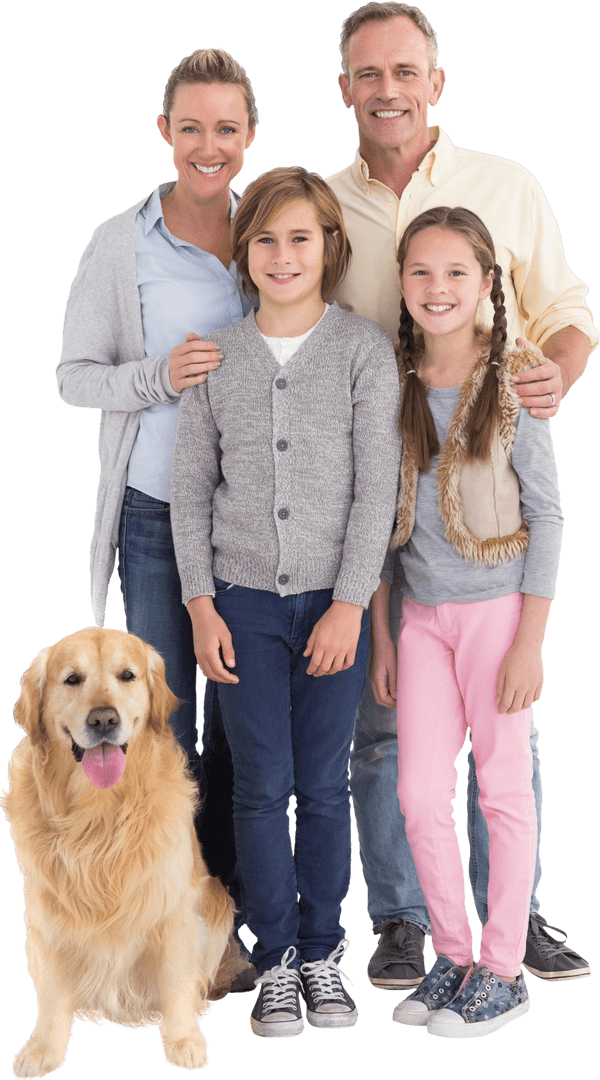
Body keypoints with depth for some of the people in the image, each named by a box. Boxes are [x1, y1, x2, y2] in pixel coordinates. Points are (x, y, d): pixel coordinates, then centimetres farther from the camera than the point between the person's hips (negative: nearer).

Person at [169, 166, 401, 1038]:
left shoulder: (366, 349, -3)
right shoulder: (216, 356, 4)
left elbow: (378, 485, -6)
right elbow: (191, 487, 5)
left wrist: (350, 604, -11)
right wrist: (201, 606, -1)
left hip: (335, 601, -1)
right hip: (244, 603, 1)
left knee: (324, 786, 6)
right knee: (262, 786, 3)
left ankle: (323, 951, 22)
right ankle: (276, 958, 17)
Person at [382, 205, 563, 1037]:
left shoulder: (512, 384, -8)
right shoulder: (391, 384, 3)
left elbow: (547, 516, -7)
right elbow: (381, 519, 8)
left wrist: (530, 642, -11)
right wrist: (380, 632, 7)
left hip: (496, 607, -4)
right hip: (423, 614, 4)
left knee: (504, 790, 5)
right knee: (419, 793, 4)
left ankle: (503, 972, 16)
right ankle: (452, 953, 22)